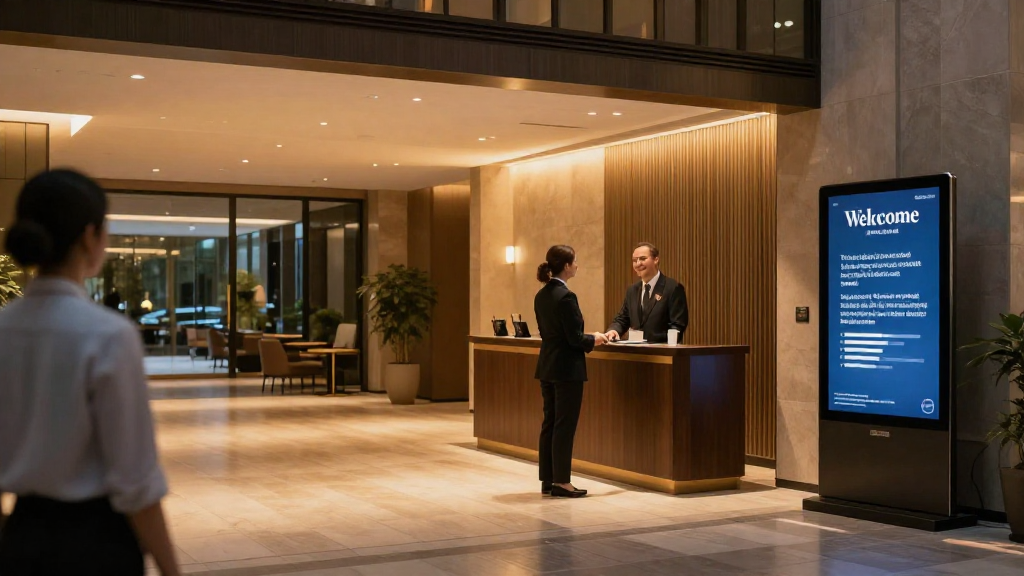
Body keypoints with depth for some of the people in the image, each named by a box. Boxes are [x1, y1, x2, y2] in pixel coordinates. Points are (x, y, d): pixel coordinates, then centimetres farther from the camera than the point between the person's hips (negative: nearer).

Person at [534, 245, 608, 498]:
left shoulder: (541, 296, 8)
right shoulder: (566, 296, -18)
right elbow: (575, 338, -19)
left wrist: (587, 337, 17)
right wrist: (594, 339, 1)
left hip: (547, 367, 9)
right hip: (567, 369, -9)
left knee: (549, 423, 12)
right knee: (564, 426, -2)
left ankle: (548, 479, 17)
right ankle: (561, 482, 3)